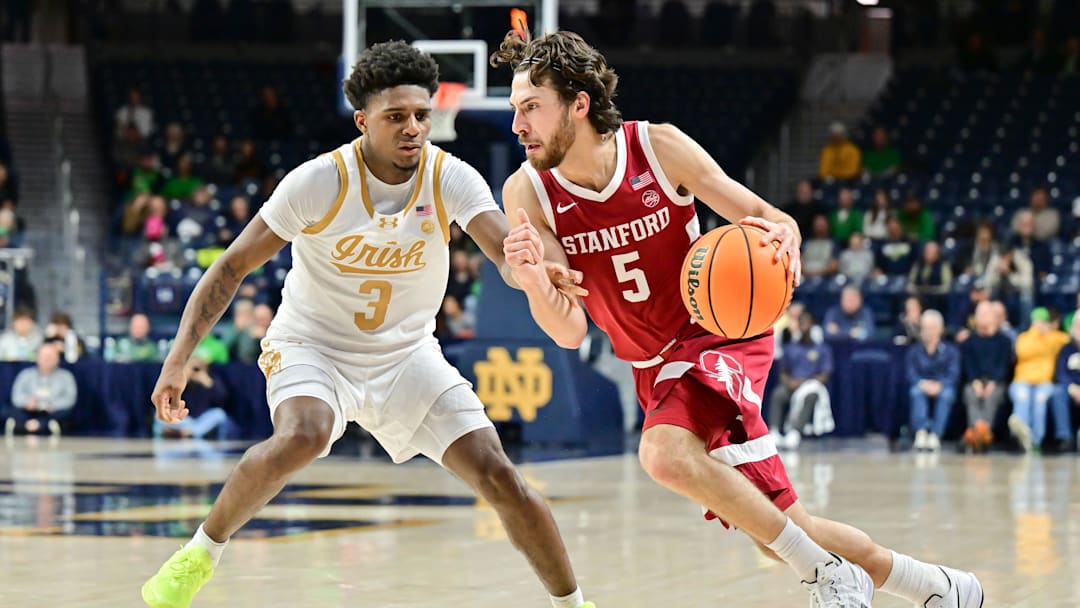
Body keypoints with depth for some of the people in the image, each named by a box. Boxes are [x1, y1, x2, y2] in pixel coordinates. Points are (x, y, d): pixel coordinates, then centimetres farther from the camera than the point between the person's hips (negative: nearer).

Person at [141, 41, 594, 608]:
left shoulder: (453, 180, -15)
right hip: (312, 344, -3)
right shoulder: (317, 183, -20)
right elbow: (232, 267, -13)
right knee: (303, 436, -36)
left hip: (407, 355, 3)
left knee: (500, 479, -8)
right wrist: (178, 358, -22)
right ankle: (200, 552, -14)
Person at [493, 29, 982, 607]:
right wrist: (534, 282, -38)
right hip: (655, 366, 4)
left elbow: (767, 218, -7)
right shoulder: (528, 194, -13)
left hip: (721, 336, -4)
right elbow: (569, 331, -16)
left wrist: (781, 235, -32)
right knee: (777, 529, 6)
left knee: (666, 454, -34)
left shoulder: (659, 148, -17)